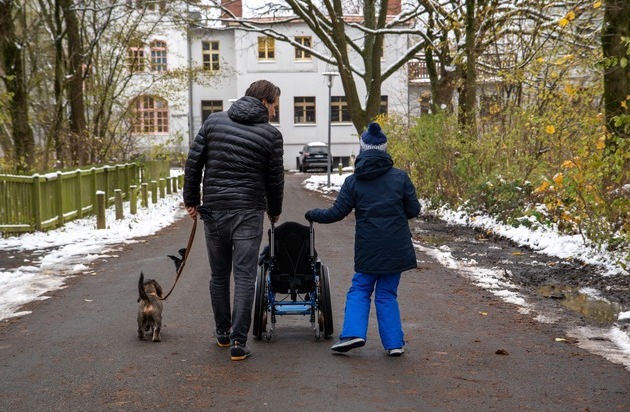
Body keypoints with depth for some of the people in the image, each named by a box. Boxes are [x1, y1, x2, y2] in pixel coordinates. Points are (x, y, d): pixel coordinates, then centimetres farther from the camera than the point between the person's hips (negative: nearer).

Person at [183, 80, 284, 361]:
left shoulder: (214, 121, 5)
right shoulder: (271, 134, -3)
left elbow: (193, 162, 3)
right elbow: (275, 179, 3)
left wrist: (191, 200, 11)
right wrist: (274, 212, 19)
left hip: (213, 210, 3)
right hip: (248, 212, -3)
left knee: (219, 275, 15)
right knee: (244, 278, 0)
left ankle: (222, 333, 28)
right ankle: (238, 342, -2)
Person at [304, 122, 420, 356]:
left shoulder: (353, 182, -2)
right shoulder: (400, 177, -1)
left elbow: (337, 213, 1)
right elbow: (414, 209, 2)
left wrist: (313, 215, 18)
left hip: (368, 248, -1)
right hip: (396, 248, 1)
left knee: (360, 290, 13)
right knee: (387, 293, 10)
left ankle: (353, 333, -5)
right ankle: (394, 342, 7)